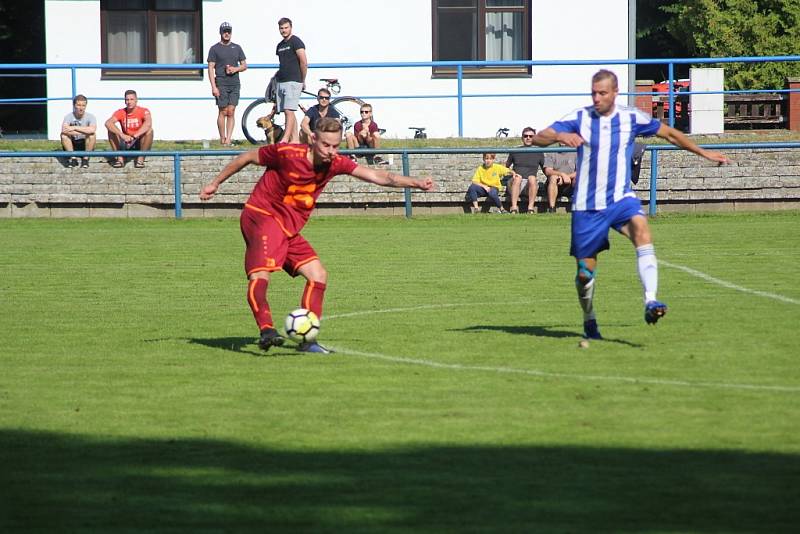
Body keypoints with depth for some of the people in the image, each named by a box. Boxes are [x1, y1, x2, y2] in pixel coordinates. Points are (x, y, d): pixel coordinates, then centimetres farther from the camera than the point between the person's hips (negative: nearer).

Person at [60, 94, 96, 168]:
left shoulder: (90, 117, -11)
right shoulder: (68, 116, -11)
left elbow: (92, 129, -34)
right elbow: (64, 130, -32)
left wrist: (74, 128, -32)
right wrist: (85, 131, -32)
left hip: (85, 145, -1)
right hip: (72, 145, 1)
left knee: (92, 135, -29)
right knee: (64, 135, -26)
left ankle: (85, 159, -16)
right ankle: (73, 159, -16)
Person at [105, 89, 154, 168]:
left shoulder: (143, 111, -12)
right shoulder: (120, 113, -6)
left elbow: (148, 123, -34)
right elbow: (108, 123, -24)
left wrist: (134, 136, -45)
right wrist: (122, 135, -39)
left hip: (140, 144, -2)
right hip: (125, 145, 2)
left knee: (149, 130, -28)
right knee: (111, 131, -18)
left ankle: (140, 159, -22)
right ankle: (120, 158, -15)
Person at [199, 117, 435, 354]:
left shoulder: (336, 163, -3)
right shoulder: (287, 153, -18)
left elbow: (377, 176, -6)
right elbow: (248, 157, -4)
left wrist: (415, 182, -17)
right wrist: (215, 183, 6)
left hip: (289, 230, 7)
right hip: (262, 216, -7)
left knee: (318, 275, 2)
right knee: (260, 273, -27)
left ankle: (306, 340, 3)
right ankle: (266, 330, -43)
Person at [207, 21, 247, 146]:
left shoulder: (237, 48, 14)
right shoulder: (214, 49, 4)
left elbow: (244, 65, 17)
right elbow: (211, 68, 0)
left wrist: (236, 69, -6)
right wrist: (213, 87, -9)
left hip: (235, 84, 3)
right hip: (221, 83, -3)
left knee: (231, 112, -3)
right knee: (223, 112, -4)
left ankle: (228, 138, -5)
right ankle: (222, 139, 3)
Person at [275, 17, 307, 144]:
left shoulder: (296, 42, -6)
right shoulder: (280, 45, 18)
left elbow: (304, 62, -9)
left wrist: (303, 81, -4)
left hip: (293, 81, -8)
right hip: (281, 82, 8)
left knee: (289, 111, -15)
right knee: (288, 113, 5)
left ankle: (285, 139, -21)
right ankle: (295, 139, 7)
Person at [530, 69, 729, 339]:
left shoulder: (631, 118, 0)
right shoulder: (578, 118, -3)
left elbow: (669, 133, 15)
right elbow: (539, 138, -12)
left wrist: (702, 152, 20)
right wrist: (560, 135, -34)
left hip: (621, 199, 0)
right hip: (587, 205, 0)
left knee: (641, 229, -32)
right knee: (586, 269, 4)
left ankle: (650, 301, -42)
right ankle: (589, 321, 32)